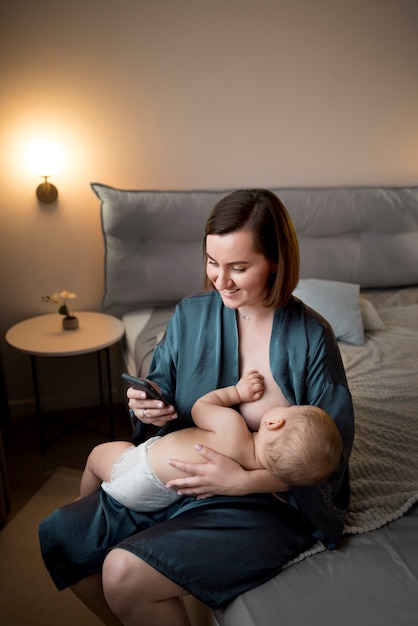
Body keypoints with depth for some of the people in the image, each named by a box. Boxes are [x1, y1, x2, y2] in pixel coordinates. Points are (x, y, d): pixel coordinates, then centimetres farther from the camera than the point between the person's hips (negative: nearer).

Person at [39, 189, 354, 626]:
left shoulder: (310, 337, -17)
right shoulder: (190, 315, -3)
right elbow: (163, 389, 8)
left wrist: (245, 480, -26)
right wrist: (147, 407, -16)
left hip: (268, 500, -5)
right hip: (182, 476, 6)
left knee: (126, 575, -22)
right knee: (58, 537, 2)